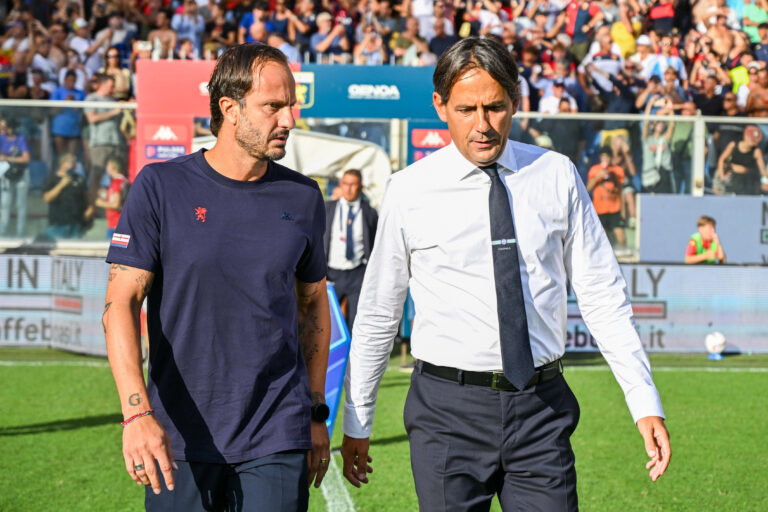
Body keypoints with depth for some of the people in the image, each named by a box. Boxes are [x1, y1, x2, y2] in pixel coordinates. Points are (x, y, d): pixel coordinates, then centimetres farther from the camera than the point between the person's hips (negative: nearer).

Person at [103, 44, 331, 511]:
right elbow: (121, 302, -7)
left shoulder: (302, 198, 7)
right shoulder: (160, 188, -3)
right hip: (180, 441, -1)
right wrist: (136, 413, -19)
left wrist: (317, 413, 16)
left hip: (278, 441, 2)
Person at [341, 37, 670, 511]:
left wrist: (646, 404, 1)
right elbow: (377, 313, 8)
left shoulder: (557, 177, 5)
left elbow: (604, 296, 7)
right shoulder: (410, 191, 0)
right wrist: (357, 423, 12)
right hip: (448, 407, -1)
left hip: (540, 408, 1)